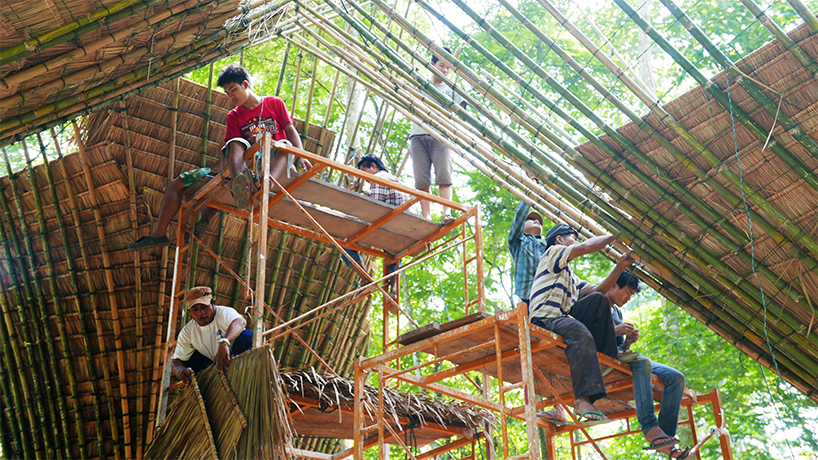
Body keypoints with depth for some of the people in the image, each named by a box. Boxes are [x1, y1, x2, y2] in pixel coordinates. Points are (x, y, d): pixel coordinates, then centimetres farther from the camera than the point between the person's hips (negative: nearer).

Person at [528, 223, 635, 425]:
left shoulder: (572, 277, 34)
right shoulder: (552, 252, 8)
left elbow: (597, 290, 24)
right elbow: (586, 247, -6)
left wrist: (619, 267, 16)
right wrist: (614, 236, 6)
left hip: (563, 319, 9)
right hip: (544, 320, -9)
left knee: (598, 300, -3)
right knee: (580, 333, -36)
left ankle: (608, 356, -6)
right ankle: (582, 400, -46)